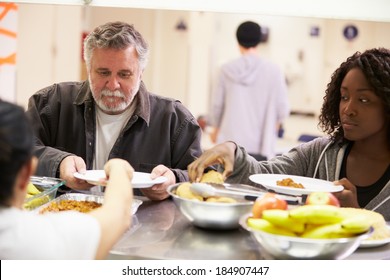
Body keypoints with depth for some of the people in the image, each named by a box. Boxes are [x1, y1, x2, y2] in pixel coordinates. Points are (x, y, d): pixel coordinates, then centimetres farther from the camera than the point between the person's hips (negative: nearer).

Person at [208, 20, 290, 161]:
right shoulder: (273, 70, -5)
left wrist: (216, 128, 26)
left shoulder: (227, 69, 0)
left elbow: (217, 104, 7)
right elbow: (283, 107, -2)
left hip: (230, 142, 2)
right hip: (261, 145, -1)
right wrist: (275, 123, 21)